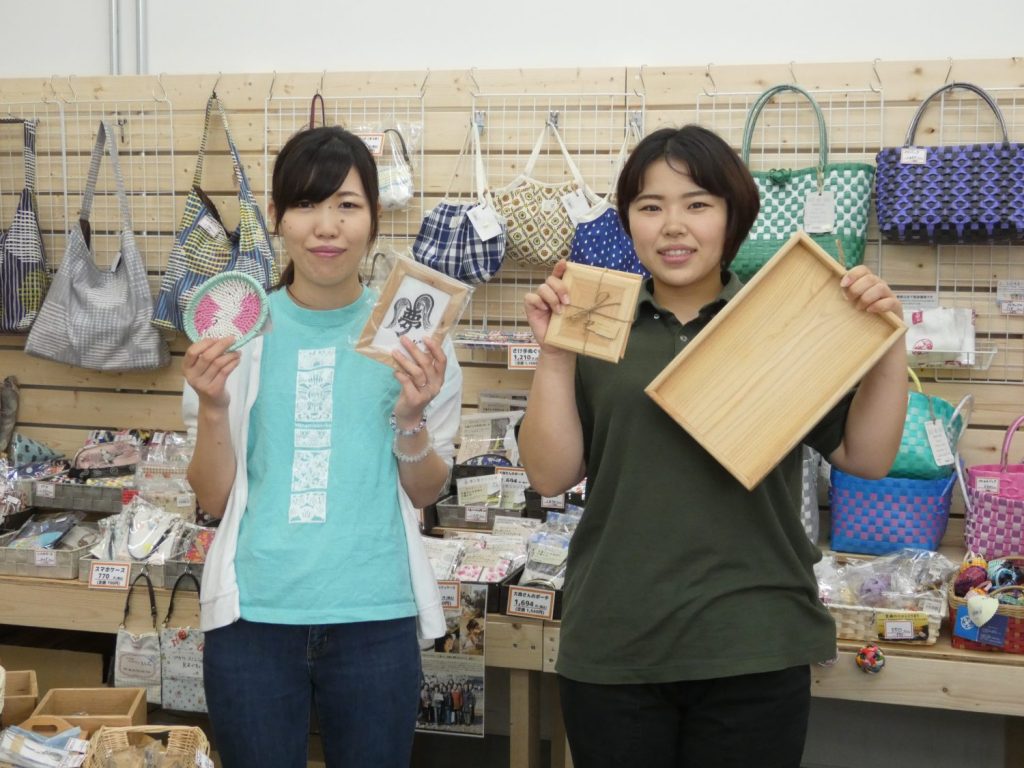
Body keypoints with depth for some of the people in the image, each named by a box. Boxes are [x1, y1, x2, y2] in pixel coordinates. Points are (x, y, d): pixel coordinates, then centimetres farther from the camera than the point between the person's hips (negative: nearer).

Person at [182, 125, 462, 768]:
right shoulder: (237, 331, 1)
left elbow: (427, 494, 5)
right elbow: (215, 499, 3)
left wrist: (411, 421, -13)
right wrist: (212, 407, -13)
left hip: (375, 619, 0)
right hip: (254, 616, 0)